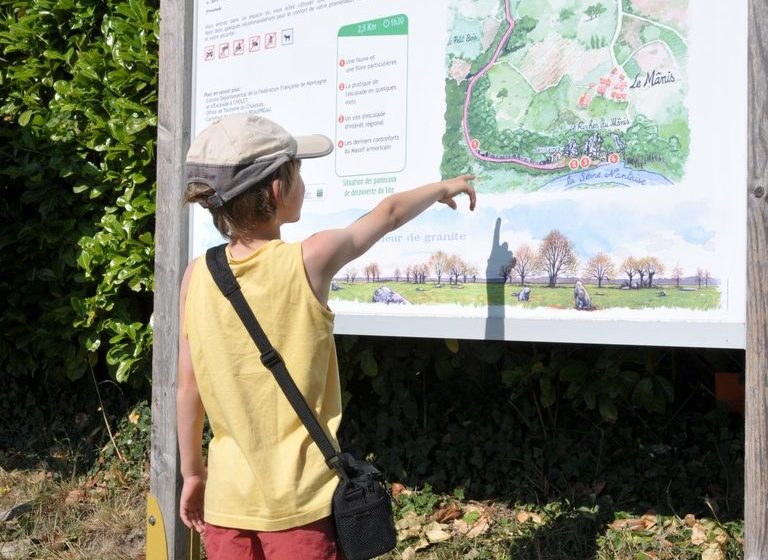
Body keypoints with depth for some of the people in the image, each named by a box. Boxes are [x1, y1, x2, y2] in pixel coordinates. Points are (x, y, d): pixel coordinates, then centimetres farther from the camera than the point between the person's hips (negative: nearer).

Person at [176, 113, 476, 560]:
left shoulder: (197, 275, -4)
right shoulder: (310, 260, -13)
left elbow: (188, 389, 0)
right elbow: (389, 214, 4)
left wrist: (192, 473, 14)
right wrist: (445, 187, 22)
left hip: (229, 497, 4)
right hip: (300, 499, -3)